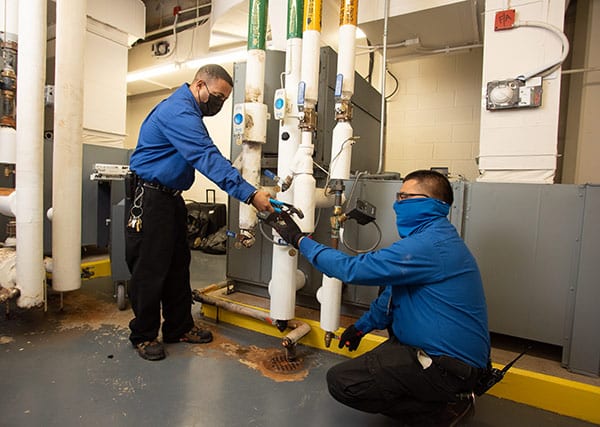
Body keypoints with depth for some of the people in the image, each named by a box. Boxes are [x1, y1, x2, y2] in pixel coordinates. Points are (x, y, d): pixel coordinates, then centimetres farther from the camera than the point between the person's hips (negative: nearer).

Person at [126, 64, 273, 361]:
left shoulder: (187, 112, 15)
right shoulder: (179, 112, -20)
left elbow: (205, 156, 16)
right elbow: (209, 158, -31)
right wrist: (249, 194, -35)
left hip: (170, 197, 10)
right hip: (149, 199, -10)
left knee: (178, 265, 12)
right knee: (150, 269, 0)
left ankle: (179, 328, 24)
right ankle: (143, 335, 17)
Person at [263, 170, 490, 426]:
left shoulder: (429, 245, -25)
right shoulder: (435, 237, 10)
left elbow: (352, 269, -25)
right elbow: (393, 292, 17)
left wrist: (299, 239, -16)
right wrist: (362, 326, 19)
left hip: (449, 365, -10)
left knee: (341, 381, -15)